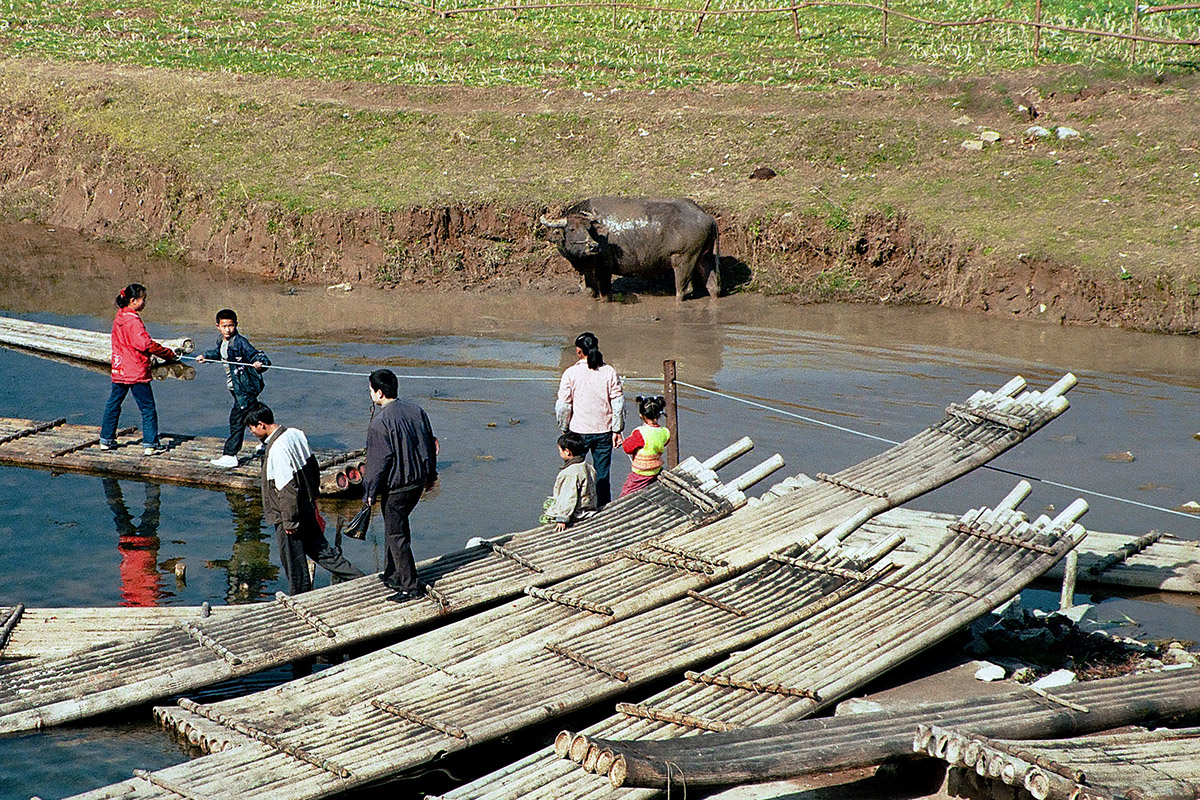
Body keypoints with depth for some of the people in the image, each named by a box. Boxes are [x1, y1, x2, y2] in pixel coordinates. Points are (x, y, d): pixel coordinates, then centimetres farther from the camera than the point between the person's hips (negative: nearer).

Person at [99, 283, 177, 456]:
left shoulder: (119, 317, 7)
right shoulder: (133, 321, -19)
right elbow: (146, 344, -26)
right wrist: (169, 354, -15)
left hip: (119, 370, 9)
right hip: (136, 373, -8)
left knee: (113, 404, 17)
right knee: (148, 409, 0)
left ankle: (106, 440, 24)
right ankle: (150, 444, 0)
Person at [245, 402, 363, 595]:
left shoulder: (277, 449, -26)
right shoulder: (296, 434, 1)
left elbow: (287, 488, -26)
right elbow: (313, 466, 12)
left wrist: (289, 521, -18)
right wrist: (312, 496, 23)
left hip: (289, 514, -9)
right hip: (307, 507, 9)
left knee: (294, 562, 7)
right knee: (319, 549, 18)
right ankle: (359, 579, 19)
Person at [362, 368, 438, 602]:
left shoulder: (380, 423, -20)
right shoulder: (416, 411, 3)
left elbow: (377, 461, -17)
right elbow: (430, 445, 12)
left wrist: (369, 492, -6)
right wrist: (430, 475, 25)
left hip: (395, 486, -8)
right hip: (418, 481, 8)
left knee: (396, 535, 3)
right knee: (396, 525, 22)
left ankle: (410, 586, 6)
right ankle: (393, 576, 31)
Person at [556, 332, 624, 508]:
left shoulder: (571, 373, -9)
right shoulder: (609, 372, -3)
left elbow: (563, 405, -6)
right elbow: (618, 403, -1)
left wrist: (564, 429, 7)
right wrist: (617, 430, 6)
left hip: (579, 431, -2)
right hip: (604, 431, 2)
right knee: (602, 475, 10)